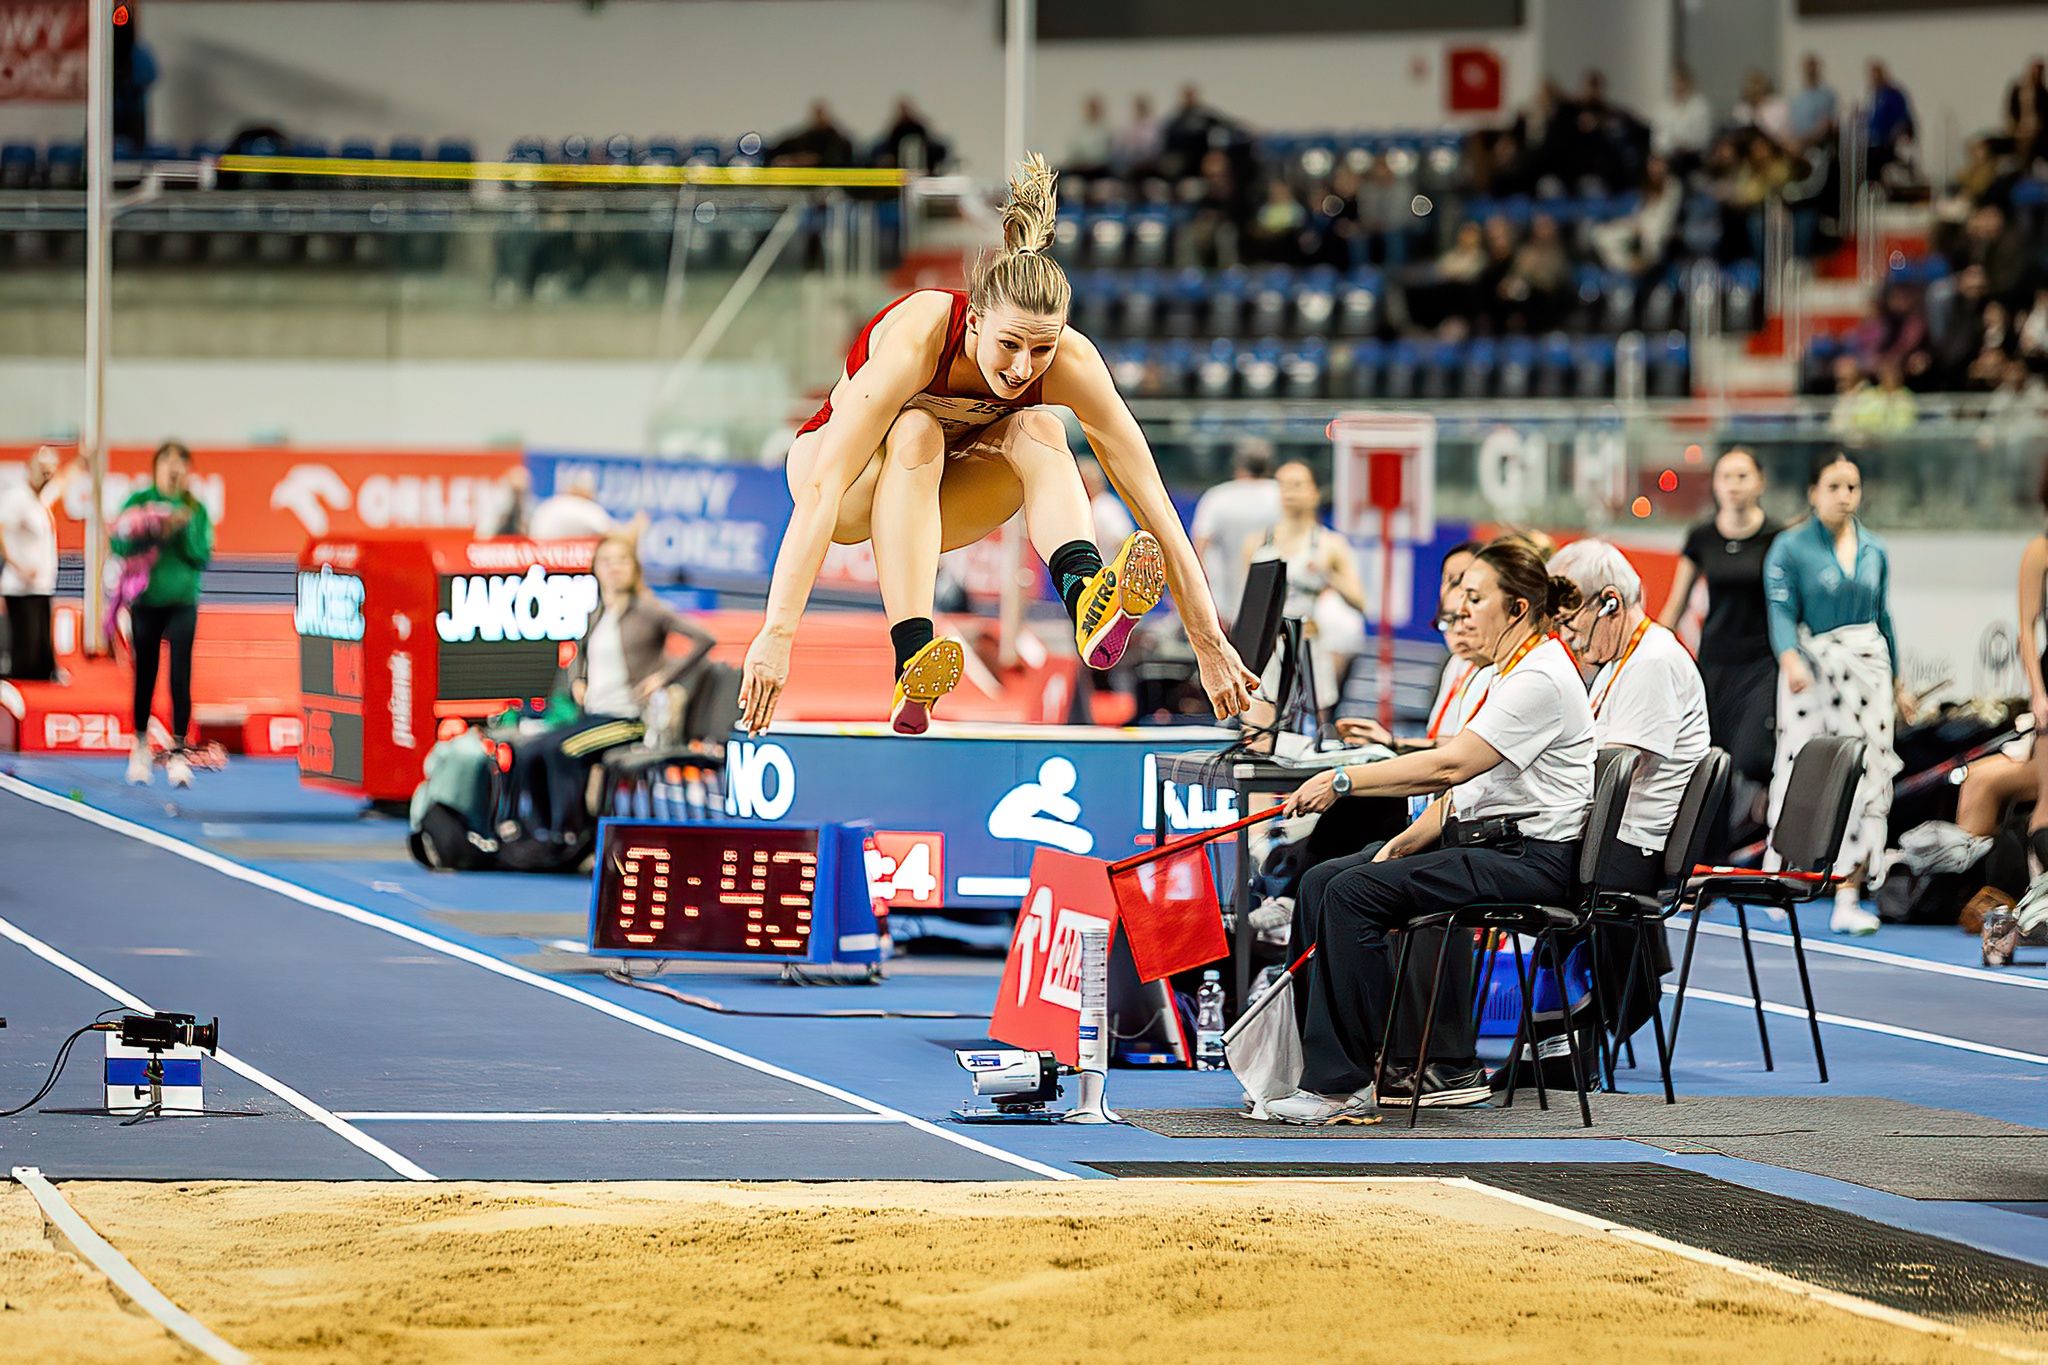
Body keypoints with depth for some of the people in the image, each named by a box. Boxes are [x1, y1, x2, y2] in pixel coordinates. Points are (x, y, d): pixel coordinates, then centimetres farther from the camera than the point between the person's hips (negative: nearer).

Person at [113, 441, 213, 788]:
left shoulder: (196, 509, 4)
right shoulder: (139, 502, 2)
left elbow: (203, 557, 0)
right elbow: (117, 543, -5)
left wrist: (184, 529, -15)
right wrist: (149, 532, -22)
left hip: (182, 602, 0)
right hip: (145, 602, 0)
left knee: (180, 678, -8)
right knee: (145, 677, 7)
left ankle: (178, 753, -8)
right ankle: (140, 746, 22)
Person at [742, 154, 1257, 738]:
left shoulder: (1071, 361, -26)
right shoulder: (916, 339, -36)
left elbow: (1153, 502, -23)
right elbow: (819, 491, -43)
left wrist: (1209, 642, -27)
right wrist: (776, 634, -52)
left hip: (944, 498, 3)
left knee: (1036, 430, -28)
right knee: (916, 431, -37)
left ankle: (1086, 595, -52)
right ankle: (910, 658, -49)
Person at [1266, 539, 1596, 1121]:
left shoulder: (1542, 680, -16)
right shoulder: (1511, 672, 17)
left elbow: (1453, 765, -25)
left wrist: (1345, 780, -23)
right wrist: (1406, 843, 4)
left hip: (1532, 857, -11)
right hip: (1485, 839, 11)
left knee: (1354, 892, -23)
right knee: (1323, 881, 0)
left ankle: (1342, 1083, -20)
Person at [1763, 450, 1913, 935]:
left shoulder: (1874, 550, 13)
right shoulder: (1790, 548, -2)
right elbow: (1781, 610, -11)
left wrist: (1897, 683, 18)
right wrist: (1790, 659, -29)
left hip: (1868, 668, 4)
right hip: (1812, 671, -4)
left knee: (1866, 777, -3)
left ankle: (1849, 897, -2)